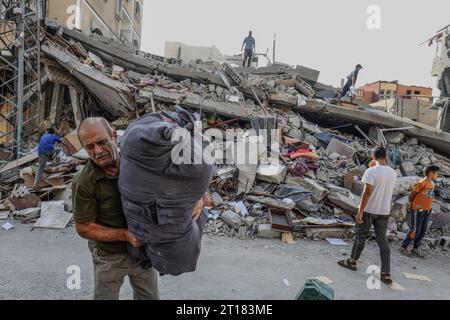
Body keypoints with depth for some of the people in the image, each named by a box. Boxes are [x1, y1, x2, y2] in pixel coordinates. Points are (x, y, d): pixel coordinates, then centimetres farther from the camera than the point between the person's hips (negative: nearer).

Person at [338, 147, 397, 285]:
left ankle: (352, 262, 25)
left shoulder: (371, 171, -16)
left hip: (369, 210, -5)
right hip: (384, 211, 5)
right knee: (383, 240, 8)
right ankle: (386, 274, 8)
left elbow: (367, 192, -18)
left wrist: (360, 212, -15)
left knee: (361, 236, 11)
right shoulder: (393, 173, 5)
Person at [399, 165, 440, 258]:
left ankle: (415, 249, 22)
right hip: (418, 210, -8)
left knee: (423, 231, 11)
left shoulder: (432, 184, 8)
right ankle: (403, 247, 7)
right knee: (415, 231, -4)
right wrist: (411, 203, 7)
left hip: (427, 211, 8)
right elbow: (413, 193, -8)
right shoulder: (422, 183, -16)